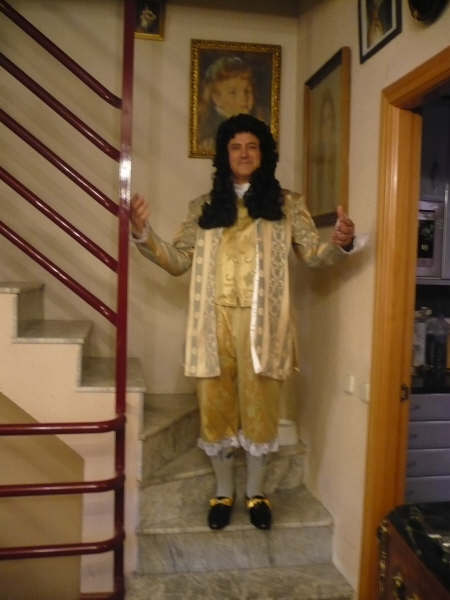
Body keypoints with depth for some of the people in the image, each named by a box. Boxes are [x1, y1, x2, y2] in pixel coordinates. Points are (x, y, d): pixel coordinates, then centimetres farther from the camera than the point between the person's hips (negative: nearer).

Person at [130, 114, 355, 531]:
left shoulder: (286, 204, 8)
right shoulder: (203, 207, 11)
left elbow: (314, 255, 1)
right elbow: (178, 261, 7)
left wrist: (340, 243, -21)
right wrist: (143, 233, -8)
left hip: (262, 322, -1)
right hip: (215, 321, 1)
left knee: (260, 407, 8)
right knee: (215, 407, 8)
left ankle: (255, 491, 28)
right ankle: (223, 491, 28)